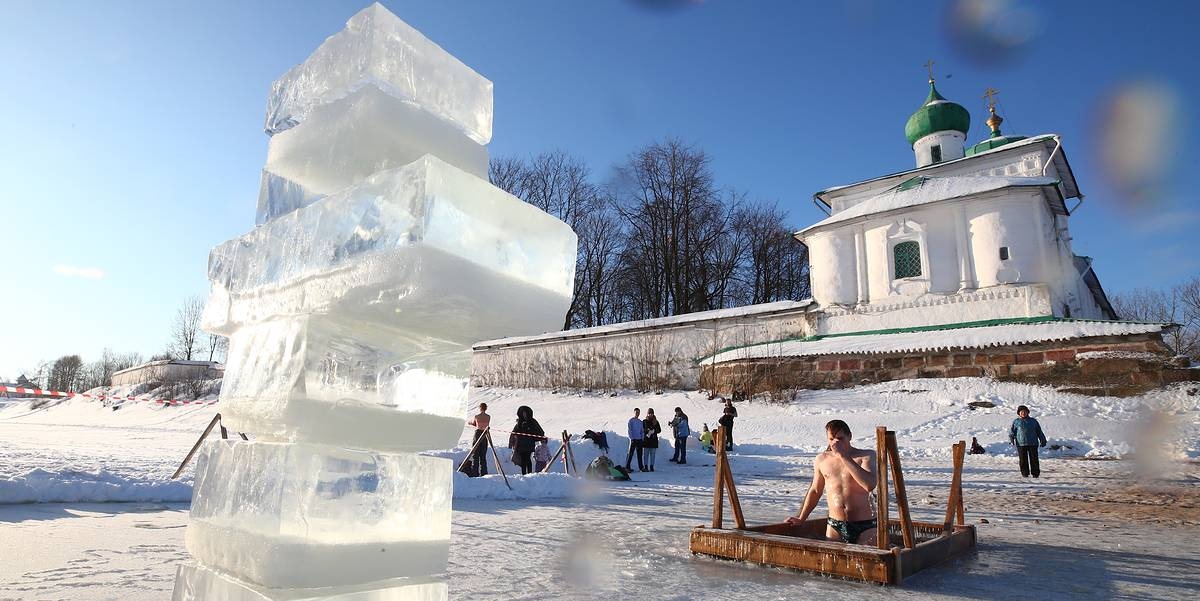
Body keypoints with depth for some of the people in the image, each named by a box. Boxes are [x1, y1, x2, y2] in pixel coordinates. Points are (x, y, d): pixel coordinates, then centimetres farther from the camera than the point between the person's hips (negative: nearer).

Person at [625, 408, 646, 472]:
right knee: (630, 453, -6)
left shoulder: (640, 422, 15)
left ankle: (641, 467, 13)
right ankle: (627, 467, -4)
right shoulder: (631, 420, -2)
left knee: (640, 454, 8)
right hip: (633, 439, -5)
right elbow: (629, 430, -7)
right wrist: (631, 438, -14)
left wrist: (642, 438, 4)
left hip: (639, 440, 6)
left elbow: (642, 431, 18)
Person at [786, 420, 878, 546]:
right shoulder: (821, 460, 7)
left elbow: (869, 485, -21)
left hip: (864, 526, -2)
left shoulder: (866, 456, -2)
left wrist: (844, 456, -20)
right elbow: (815, 491, 21)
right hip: (834, 526, 3)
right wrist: (801, 518, 21)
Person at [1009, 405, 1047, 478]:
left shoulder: (1033, 421, 13)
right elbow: (1011, 431, 6)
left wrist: (1043, 440, 11)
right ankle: (1024, 473, 9)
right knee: (1023, 460, 0)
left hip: (1033, 443, 1)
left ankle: (1035, 473, 10)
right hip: (1021, 444, -1)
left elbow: (1039, 432, 17)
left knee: (1034, 459, 0)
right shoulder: (1016, 422, 8)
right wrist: (1011, 440, -8)